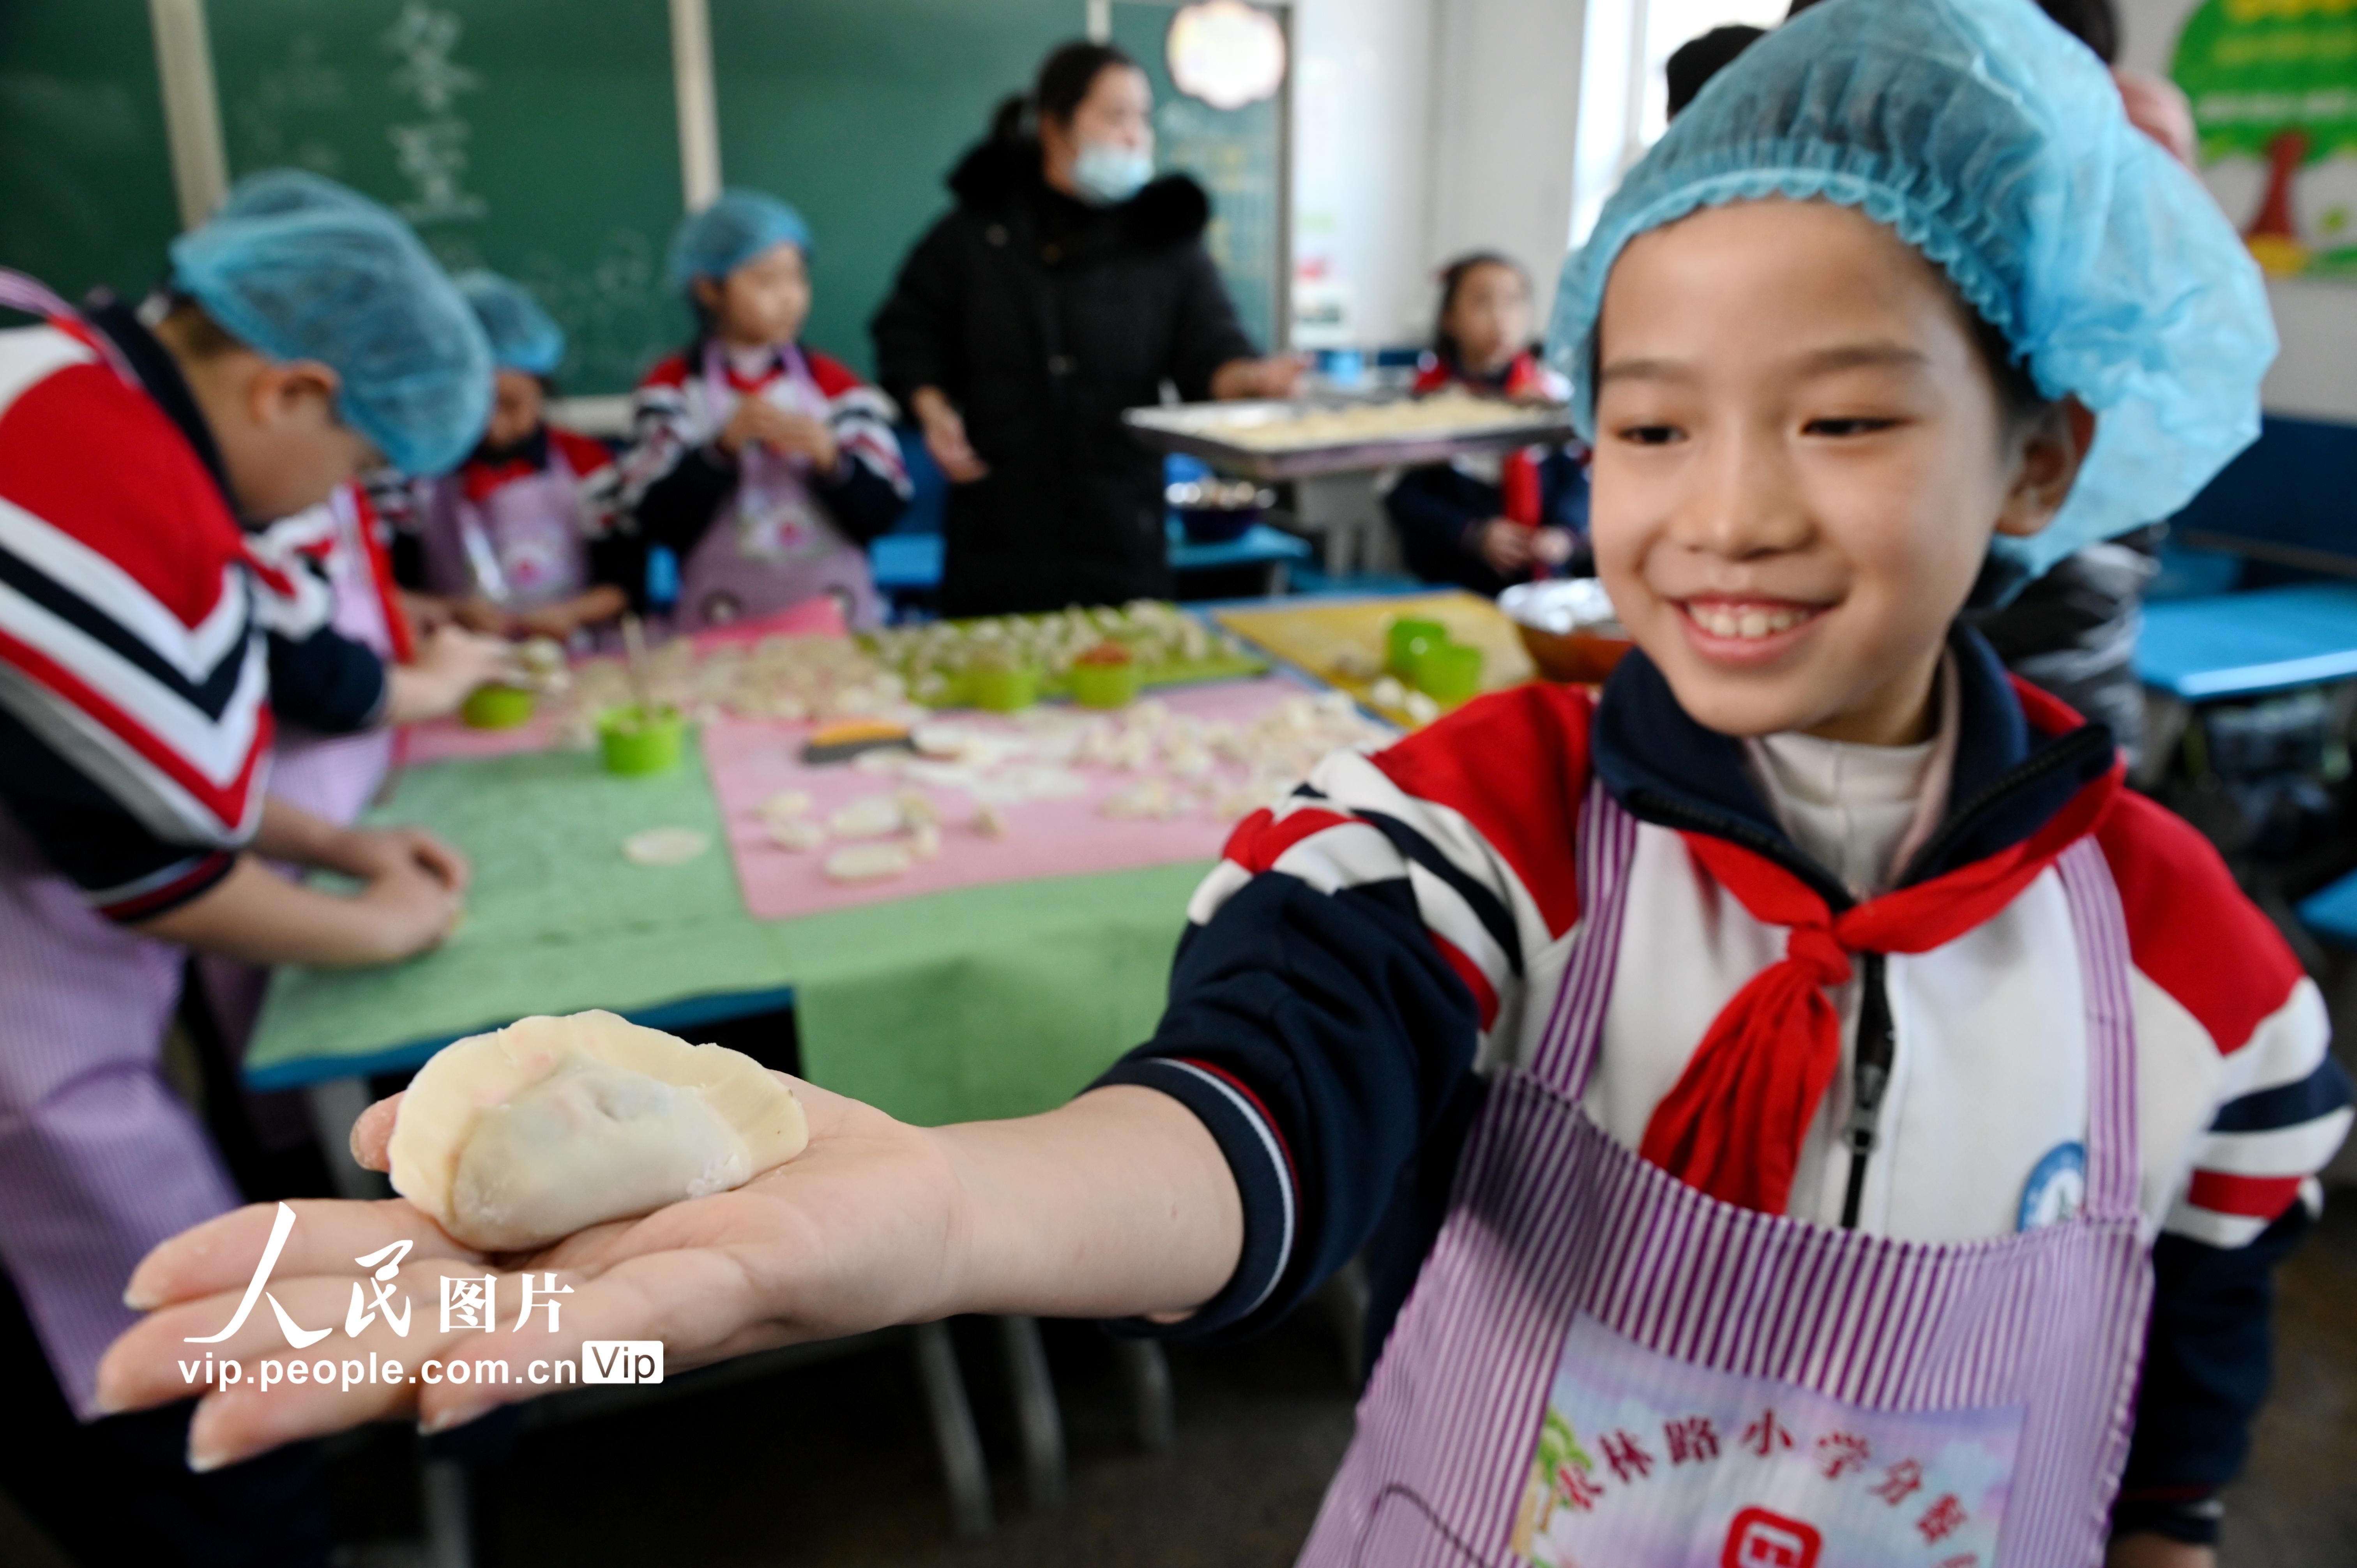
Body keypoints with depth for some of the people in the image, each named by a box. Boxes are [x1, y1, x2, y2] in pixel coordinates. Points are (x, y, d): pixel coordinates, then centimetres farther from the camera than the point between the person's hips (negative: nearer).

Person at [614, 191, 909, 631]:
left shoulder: (834, 382, 6)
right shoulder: (671, 388, 2)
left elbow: (882, 514, -1)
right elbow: (656, 524, -7)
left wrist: (829, 457, -17)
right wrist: (724, 445, -18)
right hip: (722, 623, -1)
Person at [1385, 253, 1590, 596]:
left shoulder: (1551, 392, 4)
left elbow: (1577, 477, 7)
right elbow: (1403, 494, -5)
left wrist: (1564, 532, -12)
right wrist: (1475, 535, -15)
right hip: (1449, 578, -2)